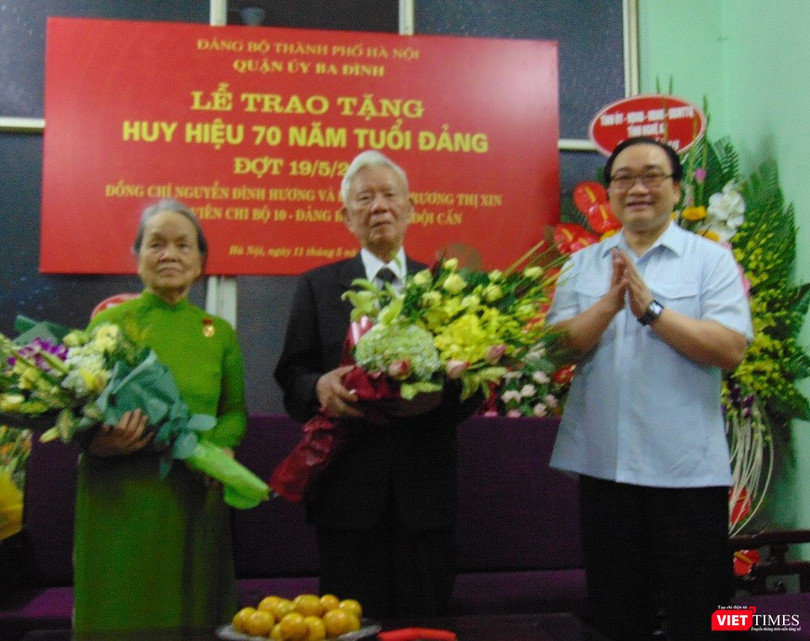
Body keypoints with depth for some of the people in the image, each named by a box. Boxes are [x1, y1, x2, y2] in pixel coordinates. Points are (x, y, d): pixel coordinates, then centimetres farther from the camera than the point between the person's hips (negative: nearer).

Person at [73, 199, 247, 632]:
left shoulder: (220, 333, 7)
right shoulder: (108, 323, 0)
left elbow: (235, 412, 10)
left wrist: (216, 448, -10)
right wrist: (99, 443, -21)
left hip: (194, 501, 2)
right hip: (118, 500, -2)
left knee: (193, 613, 11)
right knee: (121, 613, 5)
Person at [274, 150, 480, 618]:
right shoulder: (318, 285, 7)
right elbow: (292, 377, 3)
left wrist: (453, 383, -16)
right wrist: (320, 387, -18)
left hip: (425, 488, 1)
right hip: (347, 487, -1)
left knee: (425, 621, 9)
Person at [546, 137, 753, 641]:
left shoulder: (712, 259, -1)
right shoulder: (583, 265, 8)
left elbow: (731, 350, -14)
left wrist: (651, 308, -19)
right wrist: (609, 303, -17)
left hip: (688, 469, -3)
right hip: (603, 465, 3)